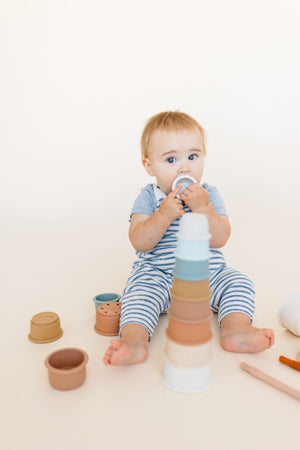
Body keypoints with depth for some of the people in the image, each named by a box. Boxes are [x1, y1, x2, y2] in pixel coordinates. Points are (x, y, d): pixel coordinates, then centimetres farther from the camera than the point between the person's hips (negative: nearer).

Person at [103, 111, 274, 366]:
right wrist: (164, 215, -28)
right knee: (139, 290, -28)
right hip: (158, 275, -2)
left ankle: (236, 329, -25)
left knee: (238, 282, -14)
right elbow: (139, 242, -14)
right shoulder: (149, 198, -3)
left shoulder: (209, 195, 1)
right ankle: (134, 340, -40)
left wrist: (202, 208, -25)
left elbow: (219, 239, -11)